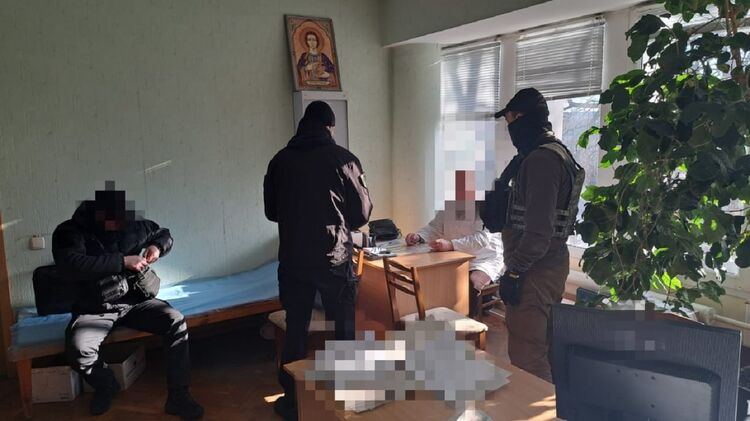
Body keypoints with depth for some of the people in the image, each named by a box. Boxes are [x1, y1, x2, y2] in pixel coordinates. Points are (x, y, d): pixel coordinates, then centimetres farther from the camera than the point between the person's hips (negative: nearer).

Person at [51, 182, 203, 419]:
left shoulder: (133, 225, -2)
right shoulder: (69, 231, -13)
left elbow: (164, 234, 17)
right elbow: (71, 265, -32)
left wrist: (157, 247, -8)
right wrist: (122, 261, -31)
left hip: (134, 301, 3)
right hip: (95, 308, -2)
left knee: (177, 323, -22)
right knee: (78, 349, -31)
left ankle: (178, 396, -11)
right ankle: (106, 387, 6)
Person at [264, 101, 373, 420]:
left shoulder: (280, 160, 1)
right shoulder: (343, 159, -8)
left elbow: (271, 211, 11)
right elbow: (362, 214, -4)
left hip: (293, 259, 3)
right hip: (335, 259, -2)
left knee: (295, 330, 14)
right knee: (343, 330, 13)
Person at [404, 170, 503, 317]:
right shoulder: (449, 202, 7)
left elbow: (482, 238, -25)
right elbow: (434, 228, 12)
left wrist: (451, 244, -38)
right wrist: (418, 236, -10)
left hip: (485, 260, -6)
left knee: (467, 286, -32)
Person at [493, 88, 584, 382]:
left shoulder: (541, 159, -18)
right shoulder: (556, 153, 15)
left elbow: (539, 228, -24)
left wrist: (514, 271, -18)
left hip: (534, 271, -11)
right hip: (549, 265, 11)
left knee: (526, 358, -5)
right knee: (540, 351, 20)